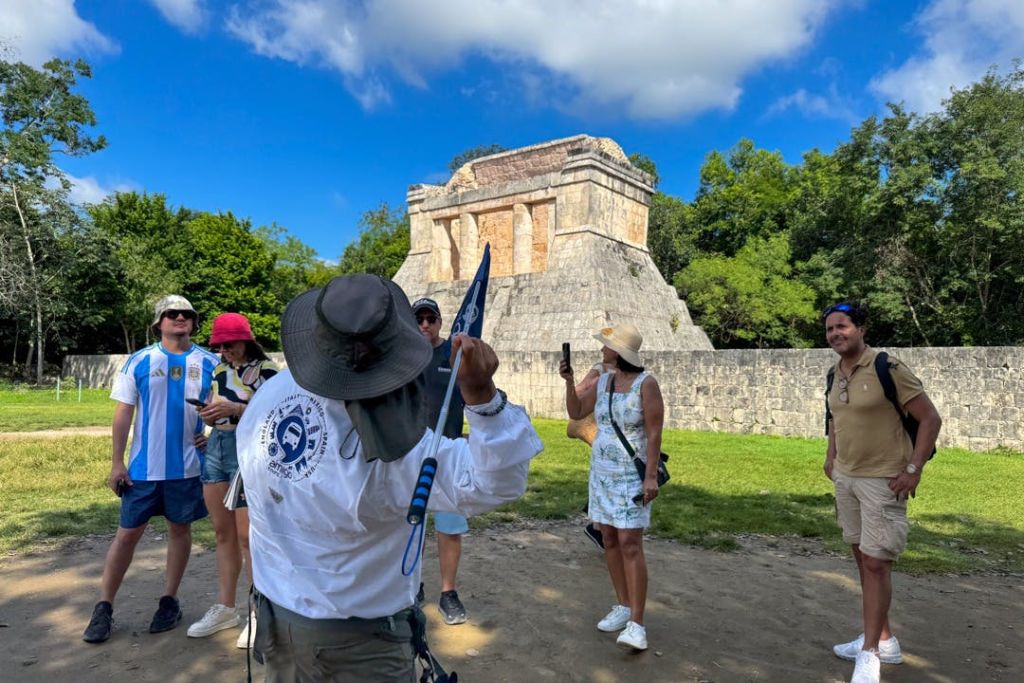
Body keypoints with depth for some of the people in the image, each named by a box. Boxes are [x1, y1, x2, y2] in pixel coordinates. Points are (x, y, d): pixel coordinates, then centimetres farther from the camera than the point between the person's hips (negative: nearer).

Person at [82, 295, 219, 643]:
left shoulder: (209, 363, 0)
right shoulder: (139, 361, -1)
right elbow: (123, 413, -1)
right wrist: (117, 462, -5)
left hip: (188, 466, 1)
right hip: (144, 467, 0)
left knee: (180, 529, 11)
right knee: (127, 533, 6)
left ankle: (169, 601, 25)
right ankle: (104, 608, 19)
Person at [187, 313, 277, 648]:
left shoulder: (265, 370, -7)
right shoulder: (219, 370, 14)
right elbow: (216, 416, 20)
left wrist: (235, 409, -23)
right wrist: (208, 413, -2)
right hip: (216, 450, 7)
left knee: (247, 536, -4)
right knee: (223, 533, 12)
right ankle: (225, 608, 23)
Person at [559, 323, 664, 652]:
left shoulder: (646, 383, -13)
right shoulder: (603, 382, 6)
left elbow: (654, 432, -14)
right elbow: (575, 412, 14)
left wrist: (651, 476, -19)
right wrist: (569, 381, 0)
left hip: (633, 474, -7)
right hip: (601, 471, 7)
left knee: (630, 543, -12)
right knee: (609, 539, 9)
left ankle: (637, 624, -8)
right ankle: (624, 606, 21)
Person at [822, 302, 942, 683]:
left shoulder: (887, 369, -17)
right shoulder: (836, 373, 5)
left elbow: (930, 418, -15)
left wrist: (913, 470, -18)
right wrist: (831, 456, 15)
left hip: (883, 480, -8)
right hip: (845, 478, 8)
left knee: (876, 563, -4)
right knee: (862, 558, 15)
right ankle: (883, 639, 30)